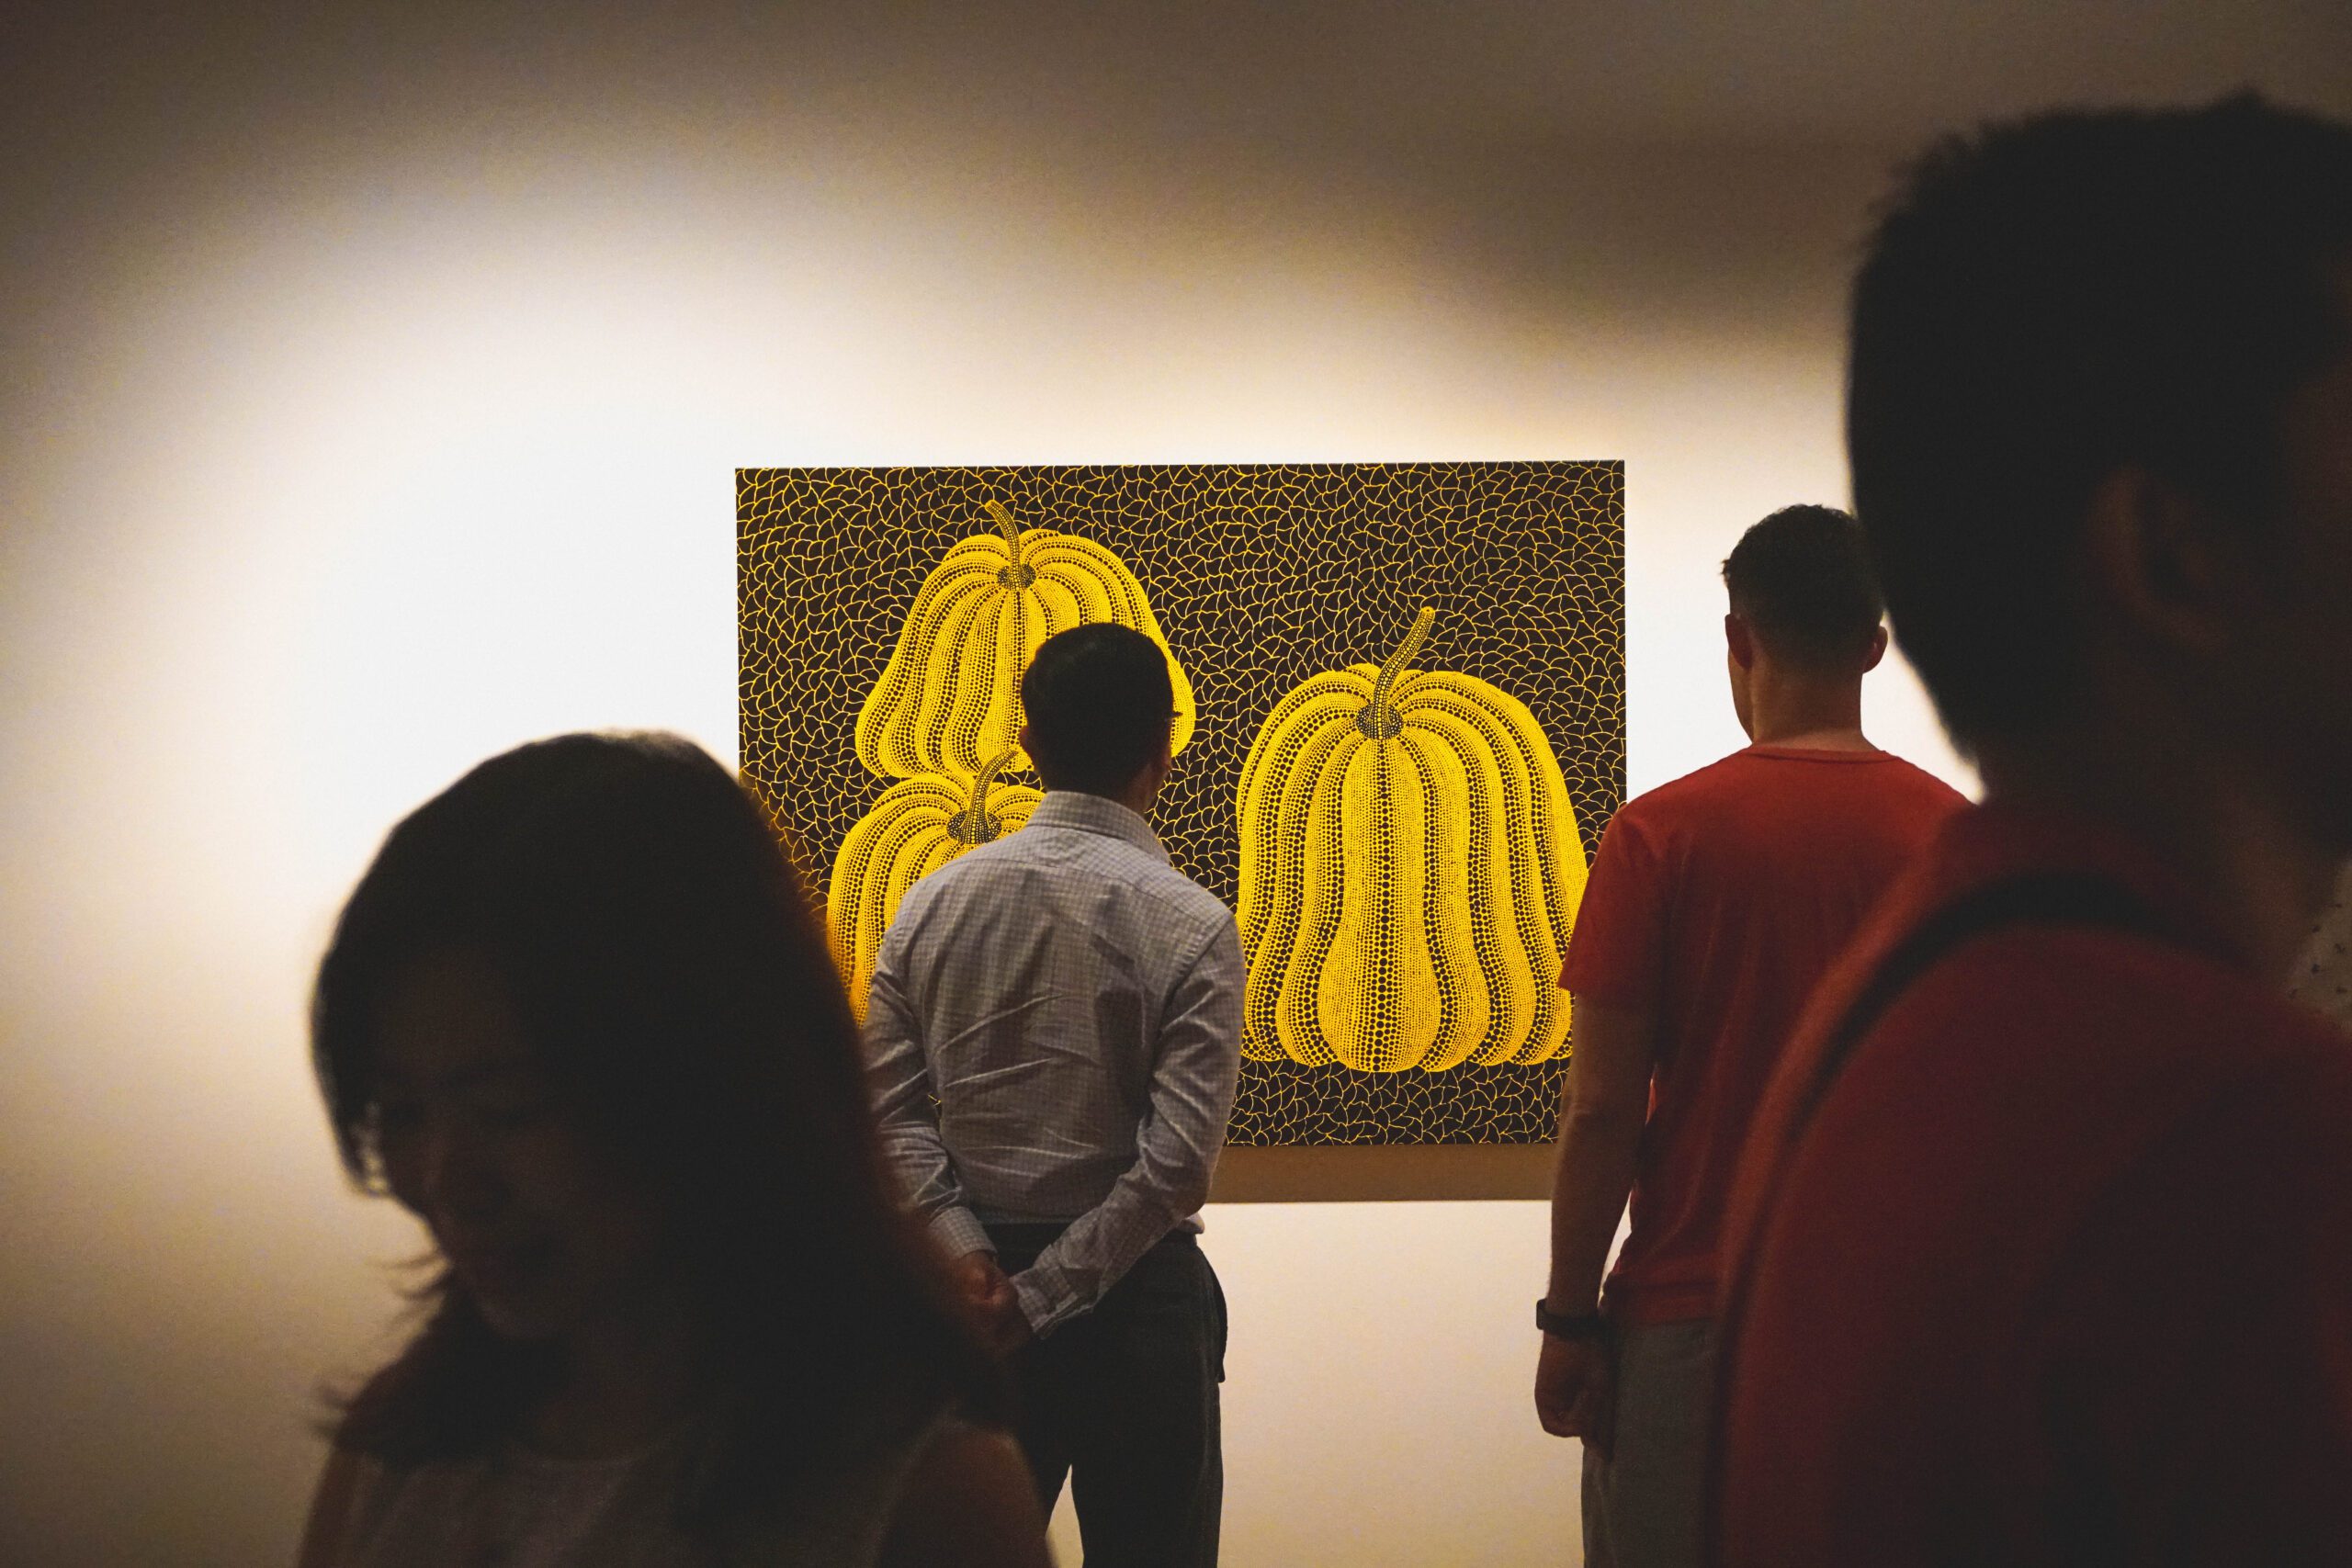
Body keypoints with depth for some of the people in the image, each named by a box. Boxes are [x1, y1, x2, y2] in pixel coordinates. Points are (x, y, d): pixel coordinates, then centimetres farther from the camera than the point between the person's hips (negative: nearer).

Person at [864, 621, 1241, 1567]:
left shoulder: (933, 902, 1)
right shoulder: (1188, 923, -11)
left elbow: (894, 1108, -3)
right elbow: (1178, 1161, -17)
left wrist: (969, 1255, -7)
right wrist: (1042, 1297, -13)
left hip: (976, 1286, 4)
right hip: (1135, 1291, -4)